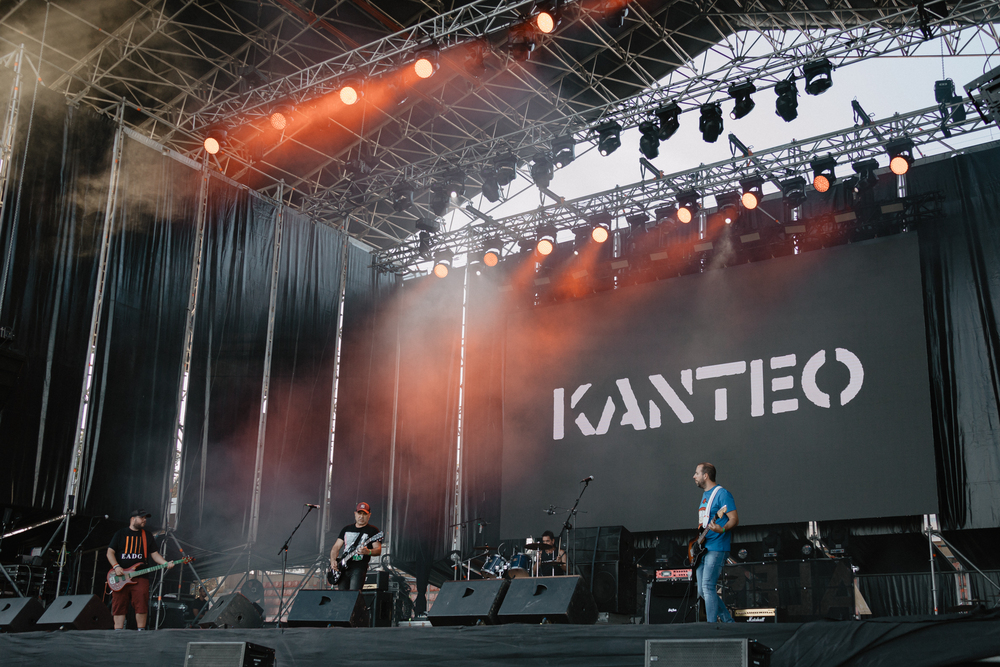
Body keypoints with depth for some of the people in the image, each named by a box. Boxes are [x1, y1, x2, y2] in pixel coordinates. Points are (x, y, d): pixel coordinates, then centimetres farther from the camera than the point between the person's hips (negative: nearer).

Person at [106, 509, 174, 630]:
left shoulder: (147, 535, 15)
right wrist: (116, 567, -11)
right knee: (119, 606, -2)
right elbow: (110, 552, 5)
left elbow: (154, 554, 14)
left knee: (141, 605, -10)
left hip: (140, 576, 1)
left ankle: (141, 631, -3)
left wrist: (166, 563, -3)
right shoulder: (121, 534, 9)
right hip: (120, 576, -1)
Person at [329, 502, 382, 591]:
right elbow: (336, 547, 16)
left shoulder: (373, 530, 3)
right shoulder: (346, 529, 18)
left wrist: (368, 552, -27)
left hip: (359, 567, -5)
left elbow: (378, 550, -5)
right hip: (343, 567, 5)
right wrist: (333, 560, -2)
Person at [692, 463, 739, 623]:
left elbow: (734, 520, -14)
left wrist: (721, 529, -32)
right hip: (703, 549, 10)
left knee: (708, 587, -15)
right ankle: (728, 622, 17)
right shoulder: (704, 495, 20)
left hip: (716, 548, -10)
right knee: (702, 591, 8)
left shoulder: (722, 494, -8)